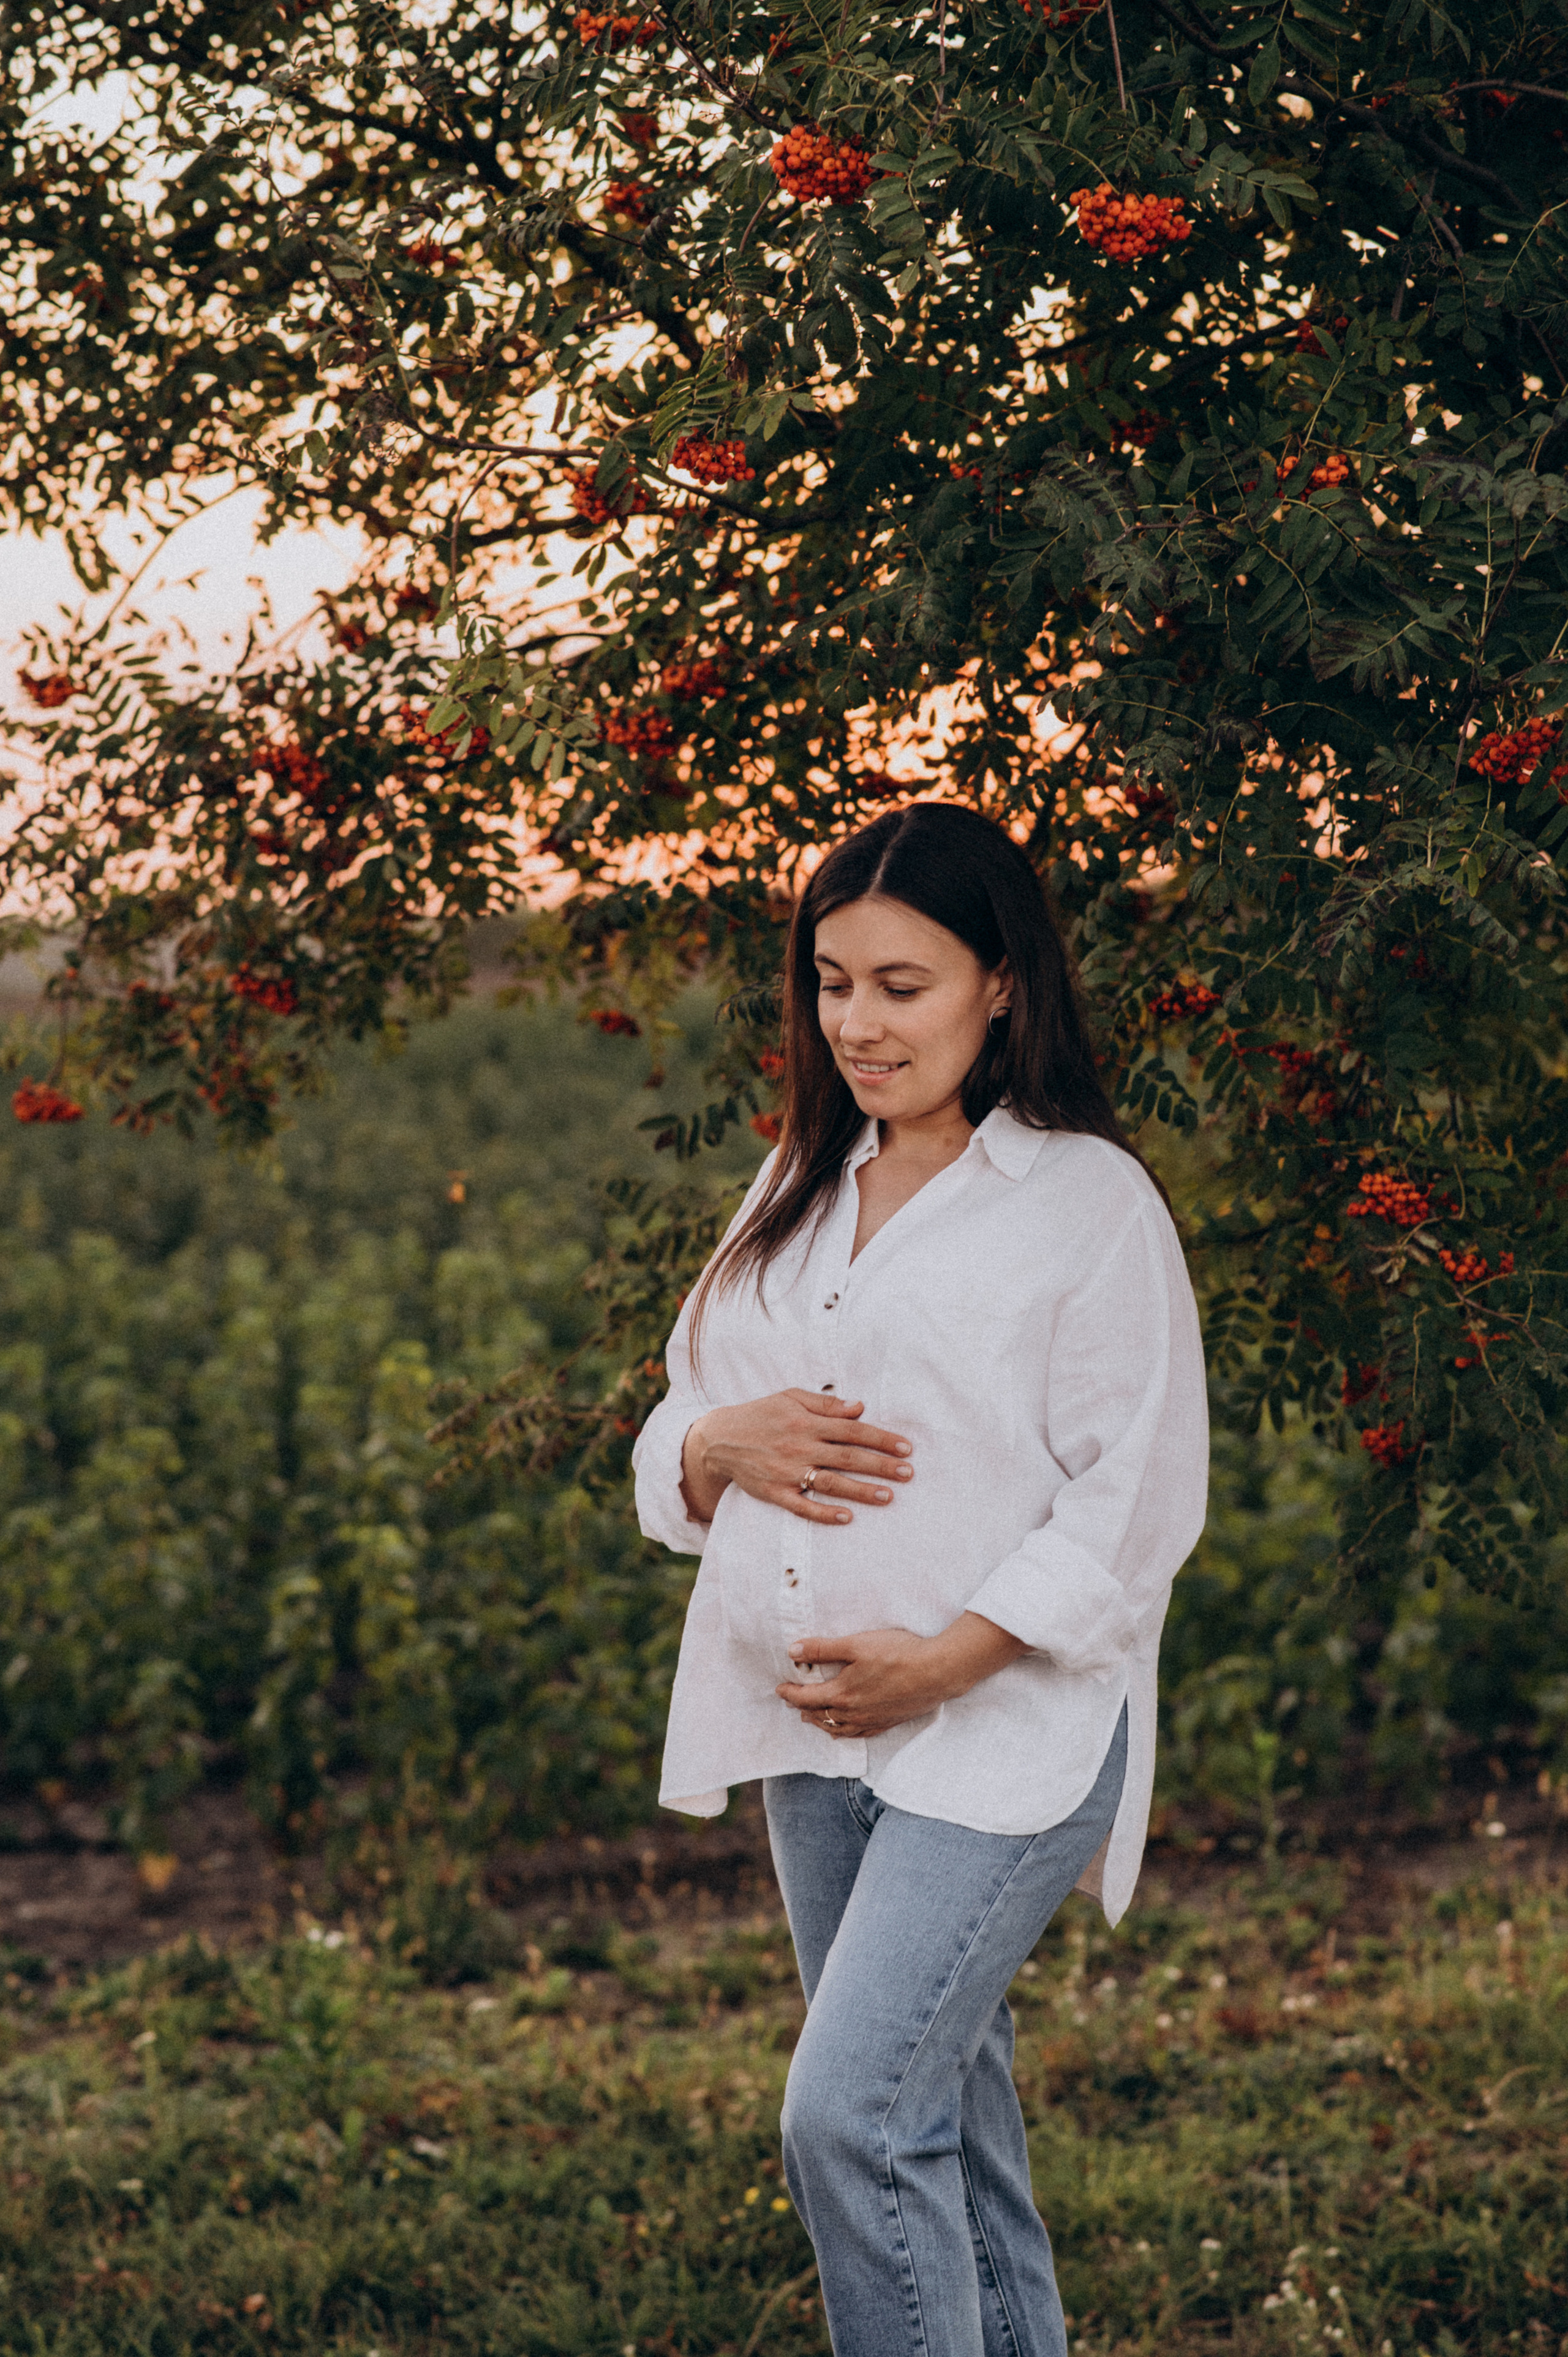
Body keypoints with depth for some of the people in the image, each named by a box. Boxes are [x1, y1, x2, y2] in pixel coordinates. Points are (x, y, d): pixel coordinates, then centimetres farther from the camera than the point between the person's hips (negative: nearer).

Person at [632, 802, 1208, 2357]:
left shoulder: (1091, 1203, -6)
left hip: (1004, 1726, -7)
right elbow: (670, 1447, 16)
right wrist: (723, 1444, -8)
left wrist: (951, 1656, -19)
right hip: (813, 1726, 7)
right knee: (933, 2118, 14)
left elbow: (1136, 1498, -11)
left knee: (847, 2115, -16)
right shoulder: (798, 1191, 14)